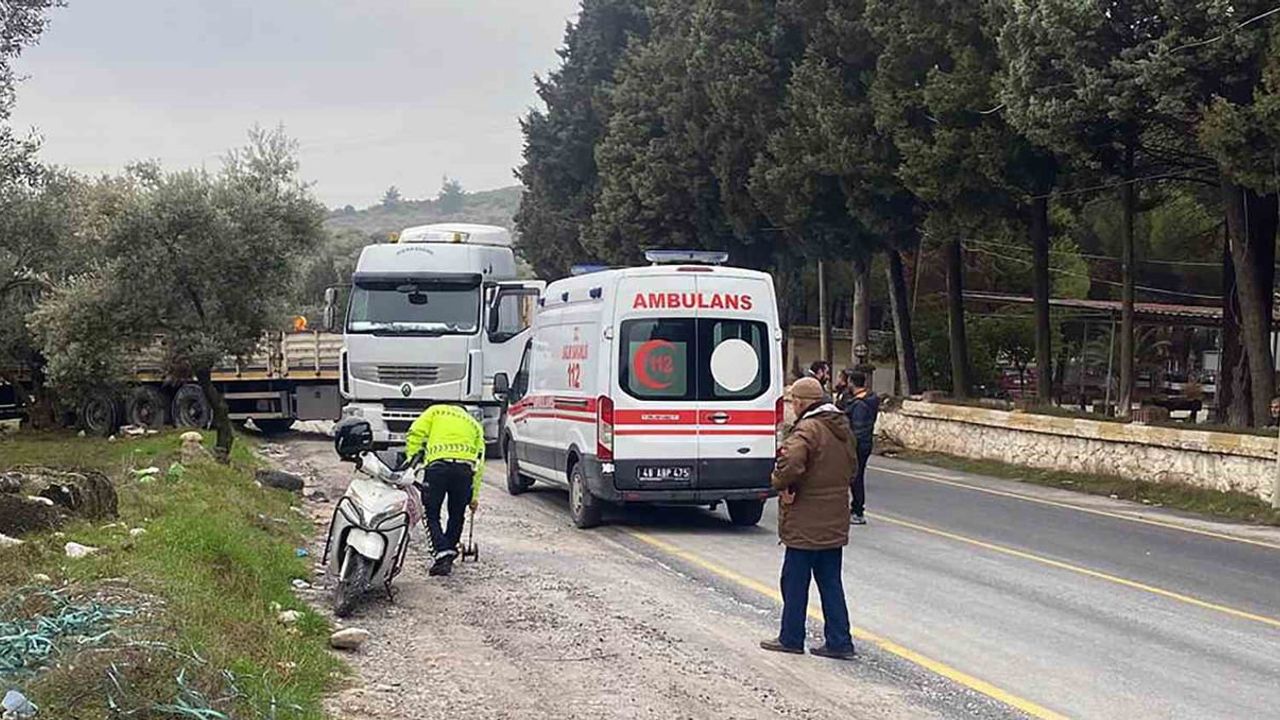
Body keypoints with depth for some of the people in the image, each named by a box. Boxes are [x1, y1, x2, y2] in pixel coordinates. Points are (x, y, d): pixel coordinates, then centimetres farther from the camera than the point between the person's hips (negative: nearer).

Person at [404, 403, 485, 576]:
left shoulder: (436, 412, 27)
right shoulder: (474, 425, 32)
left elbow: (414, 434, 9)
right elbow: (479, 462, 26)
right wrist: (475, 495, 27)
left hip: (437, 465, -2)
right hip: (465, 468, 2)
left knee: (432, 515, 5)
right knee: (456, 515, 19)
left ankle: (442, 551, -13)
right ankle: (449, 554, 20)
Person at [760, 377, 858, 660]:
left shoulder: (808, 430, -19)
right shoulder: (842, 427, 10)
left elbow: (791, 463, -34)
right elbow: (850, 465, 19)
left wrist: (781, 485, -17)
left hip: (806, 523, -8)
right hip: (835, 521, 8)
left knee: (795, 581, 5)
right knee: (831, 583, 13)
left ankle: (791, 639, 14)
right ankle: (839, 642, 12)